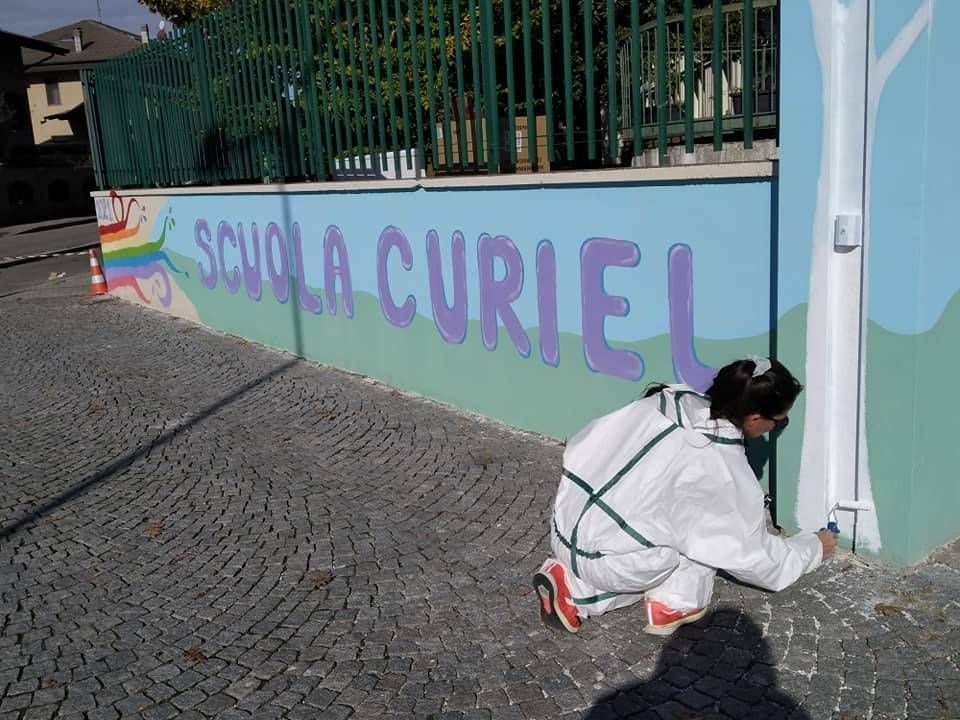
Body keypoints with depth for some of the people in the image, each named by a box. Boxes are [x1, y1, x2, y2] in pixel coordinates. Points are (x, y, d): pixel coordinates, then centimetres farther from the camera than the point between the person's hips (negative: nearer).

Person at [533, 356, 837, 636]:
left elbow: (581, 442, 5)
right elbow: (755, 558, -3)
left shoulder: (670, 399, -1)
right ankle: (672, 604, 8)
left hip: (564, 529, 6)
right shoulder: (723, 469, -16)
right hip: (607, 563, -6)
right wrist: (813, 548, 15)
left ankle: (572, 586, 12)